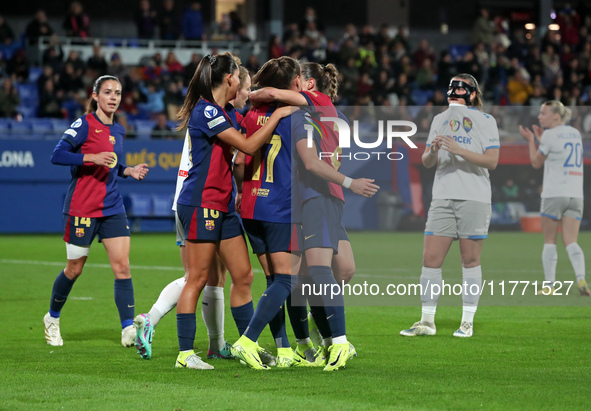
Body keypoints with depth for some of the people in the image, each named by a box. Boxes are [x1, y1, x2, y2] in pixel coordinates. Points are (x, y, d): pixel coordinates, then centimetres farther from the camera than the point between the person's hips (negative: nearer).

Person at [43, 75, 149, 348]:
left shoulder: (118, 131, 12)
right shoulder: (84, 125, -9)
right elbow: (57, 155, -18)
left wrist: (129, 171, 6)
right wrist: (92, 157, -27)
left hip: (112, 208, 6)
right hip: (82, 207, -6)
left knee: (122, 266, -8)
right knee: (74, 269, 5)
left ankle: (128, 329, -12)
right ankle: (52, 318, 28)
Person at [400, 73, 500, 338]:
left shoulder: (485, 121, 2)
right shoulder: (439, 120, 16)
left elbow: (492, 161, -9)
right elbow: (427, 162, 13)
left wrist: (459, 150, -19)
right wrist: (432, 151, -10)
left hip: (474, 197, -4)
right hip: (443, 197, 4)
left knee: (470, 260, -1)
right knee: (430, 258, -2)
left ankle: (467, 322, 6)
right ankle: (427, 321, 4)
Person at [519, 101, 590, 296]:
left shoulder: (550, 135, -7)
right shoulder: (575, 134, 12)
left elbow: (536, 162, 2)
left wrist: (531, 141, 15)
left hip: (554, 194, -5)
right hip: (575, 194, 5)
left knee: (549, 241, 5)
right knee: (570, 242, 0)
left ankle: (549, 284, 3)